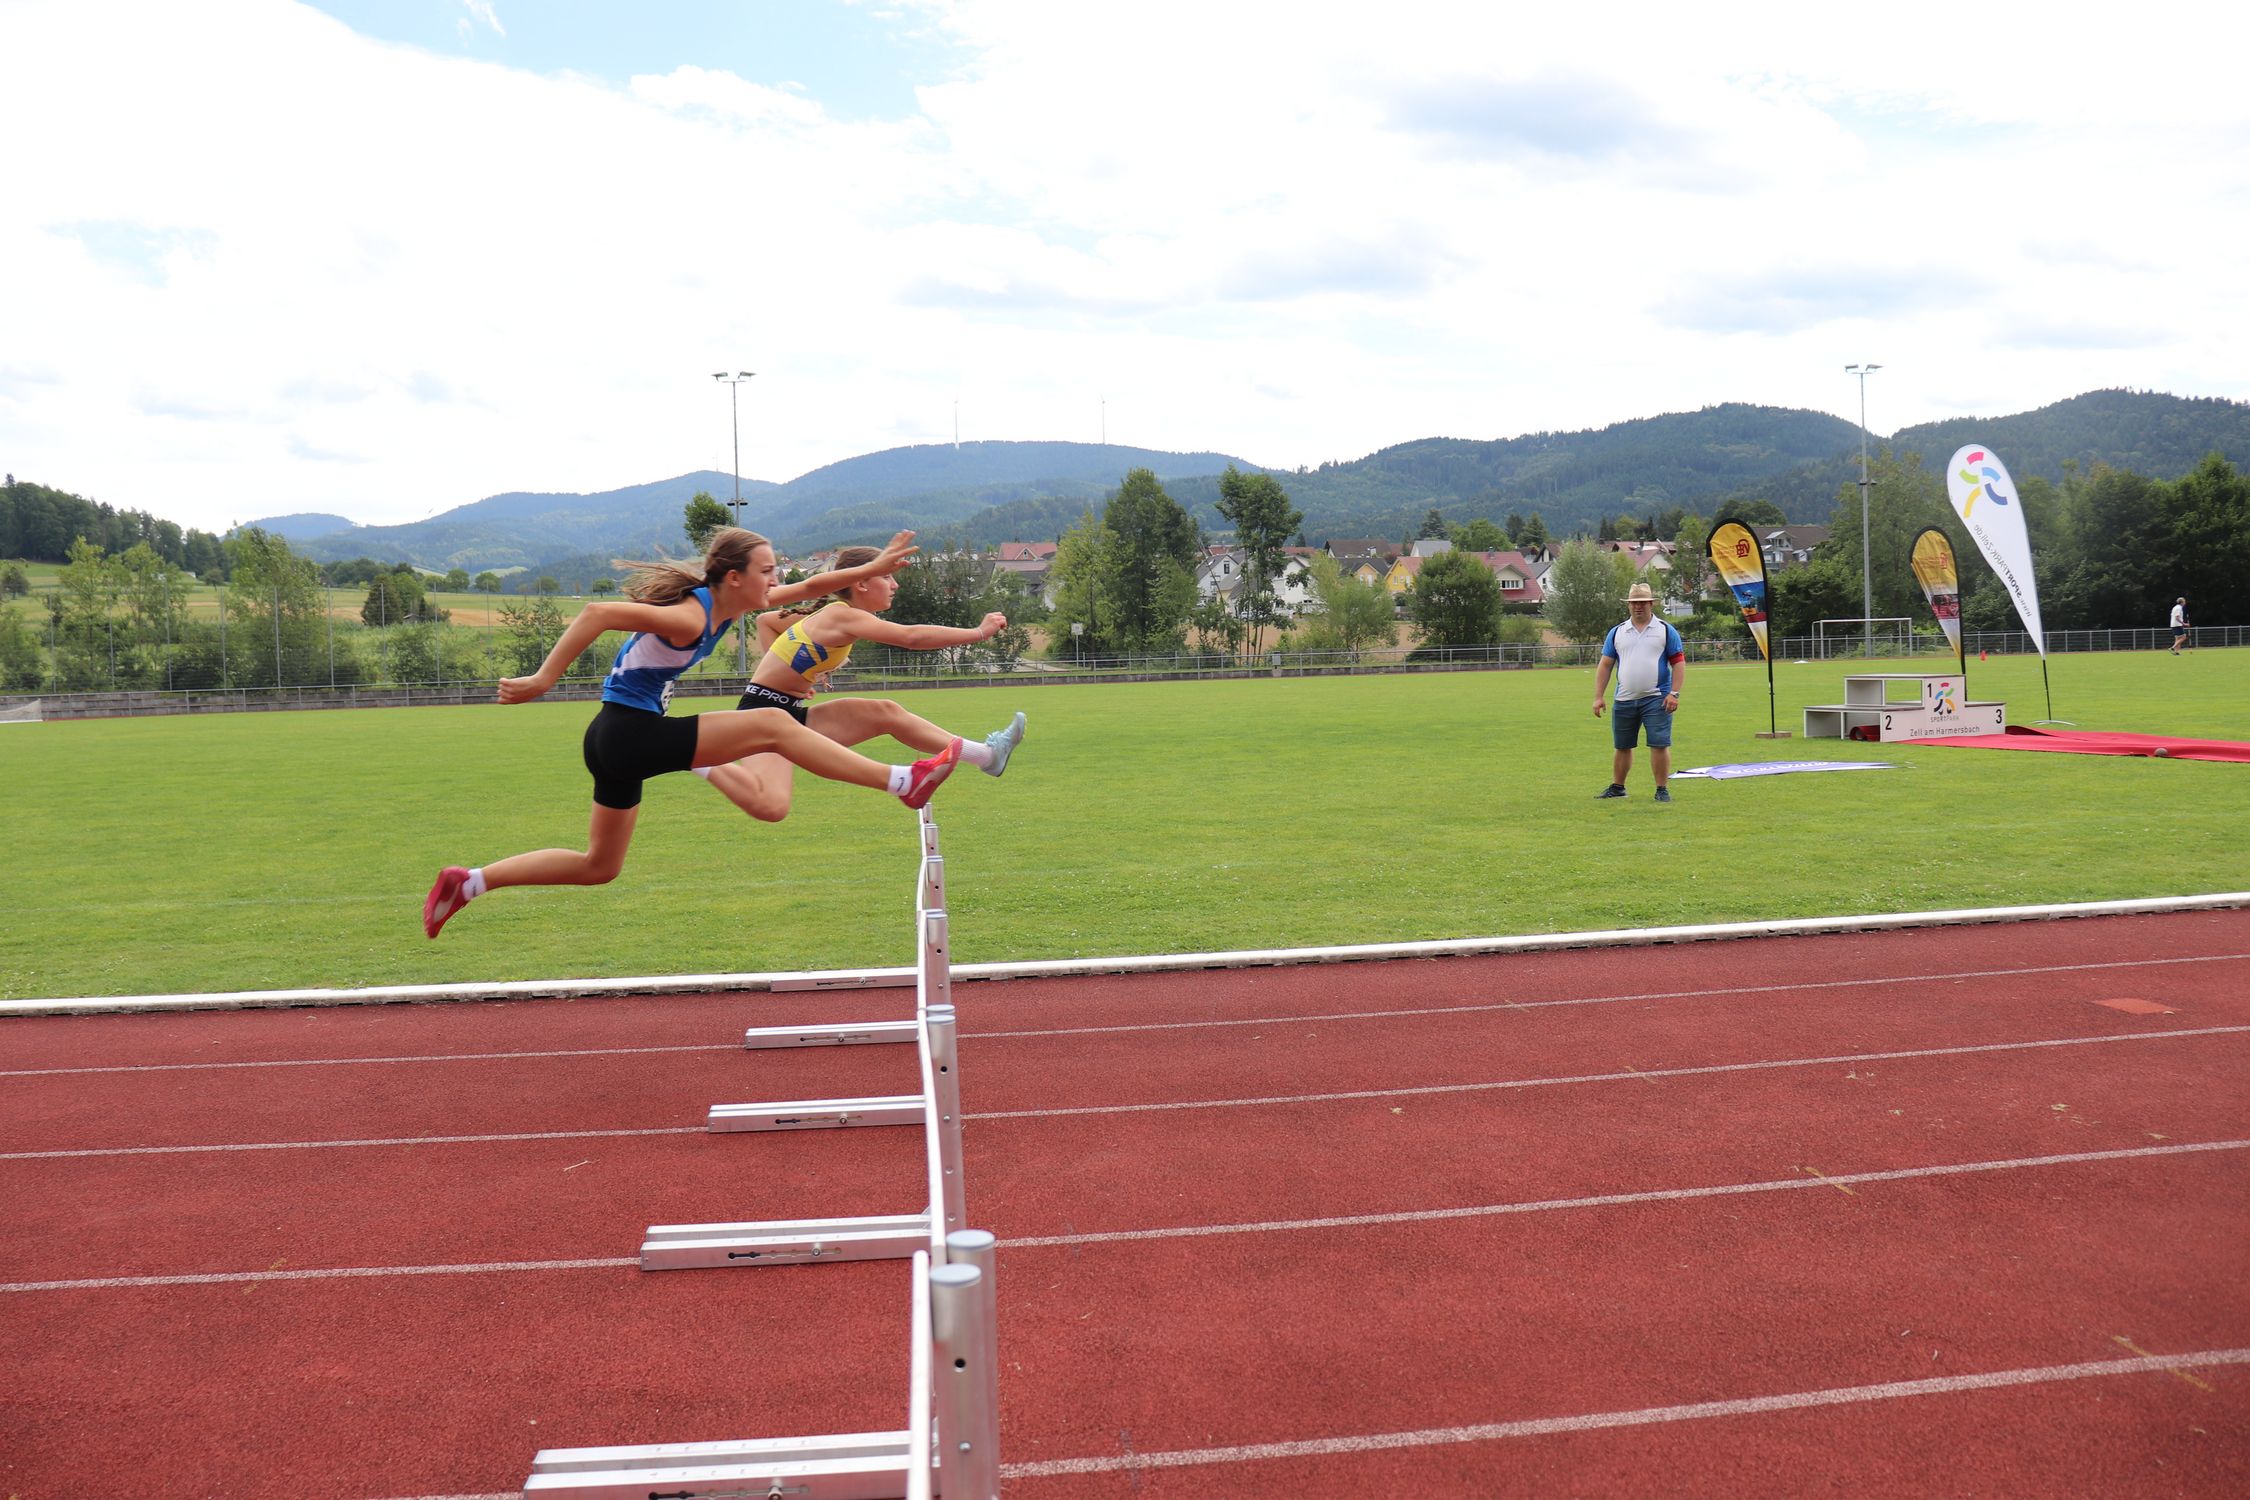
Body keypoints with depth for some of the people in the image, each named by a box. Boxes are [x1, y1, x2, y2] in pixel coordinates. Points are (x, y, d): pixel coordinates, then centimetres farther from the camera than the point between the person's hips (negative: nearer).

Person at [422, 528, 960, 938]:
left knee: (598, 867, 20)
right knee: (773, 725, -15)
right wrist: (541, 680, -28)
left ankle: (468, 883, 21)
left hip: (622, 743, 10)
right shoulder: (690, 617, -21)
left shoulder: (729, 605, 6)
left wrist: (873, 567, 12)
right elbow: (598, 612, -27)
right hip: (630, 733, -10)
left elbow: (807, 588, 16)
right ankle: (904, 782, -15)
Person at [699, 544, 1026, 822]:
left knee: (885, 713, 5)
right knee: (771, 807, -33)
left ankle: (985, 754, 9)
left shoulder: (825, 614, 12)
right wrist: (978, 633, -25)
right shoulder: (843, 616, -17)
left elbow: (765, 620, 27)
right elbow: (911, 637, -28)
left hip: (789, 713, 10)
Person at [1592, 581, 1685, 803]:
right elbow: (1605, 666, 10)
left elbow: (1679, 663, 1)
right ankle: (1617, 786, 25)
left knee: (1660, 745, -7)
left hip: (1656, 699, -3)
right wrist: (1598, 697, 3)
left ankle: (1662, 789, 2)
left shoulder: (1666, 631, 3)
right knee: (1621, 747, 11)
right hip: (1624, 700, 3)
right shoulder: (1616, 632, 10)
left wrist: (1674, 693, -9)